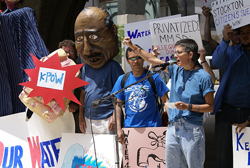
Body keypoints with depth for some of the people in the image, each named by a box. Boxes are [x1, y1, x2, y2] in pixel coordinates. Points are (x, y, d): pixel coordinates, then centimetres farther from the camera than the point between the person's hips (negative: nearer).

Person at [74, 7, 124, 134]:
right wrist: (81, 116, 13)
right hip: (88, 120, 7)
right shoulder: (85, 68, 10)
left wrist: (115, 116, -15)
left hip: (105, 121, -7)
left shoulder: (112, 67, -10)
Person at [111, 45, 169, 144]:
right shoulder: (122, 79, 7)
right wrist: (119, 129, 3)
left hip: (152, 126, -2)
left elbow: (165, 101, 0)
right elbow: (118, 104, 10)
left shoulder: (153, 77, 0)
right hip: (129, 126, 2)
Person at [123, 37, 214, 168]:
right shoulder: (175, 70, 10)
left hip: (192, 130, -6)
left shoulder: (203, 77, -6)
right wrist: (132, 46, 16)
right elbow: (152, 59, 17)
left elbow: (210, 106, -5)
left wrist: (188, 107, -16)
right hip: (172, 128, 6)